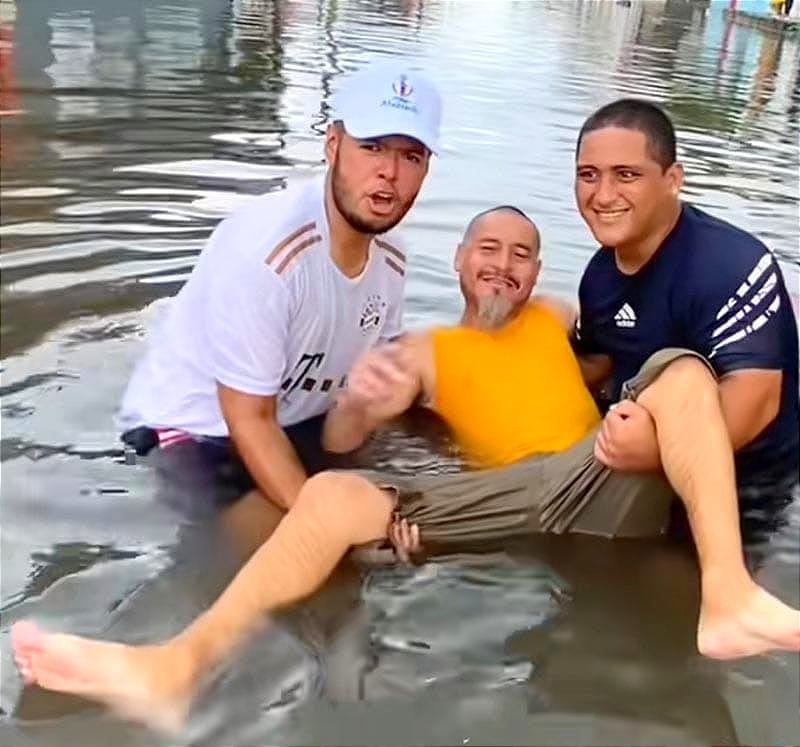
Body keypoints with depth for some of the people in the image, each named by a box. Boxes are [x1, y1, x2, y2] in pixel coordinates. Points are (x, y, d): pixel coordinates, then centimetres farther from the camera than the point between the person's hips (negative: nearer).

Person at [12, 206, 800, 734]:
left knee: (683, 368, -21)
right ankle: (178, 665, -38)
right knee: (332, 496, -21)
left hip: (607, 481, 2)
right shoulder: (426, 351, 21)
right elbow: (338, 441, 9)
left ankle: (727, 596, -39)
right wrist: (357, 400, -14)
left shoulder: (556, 317, 29)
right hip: (514, 499, -1)